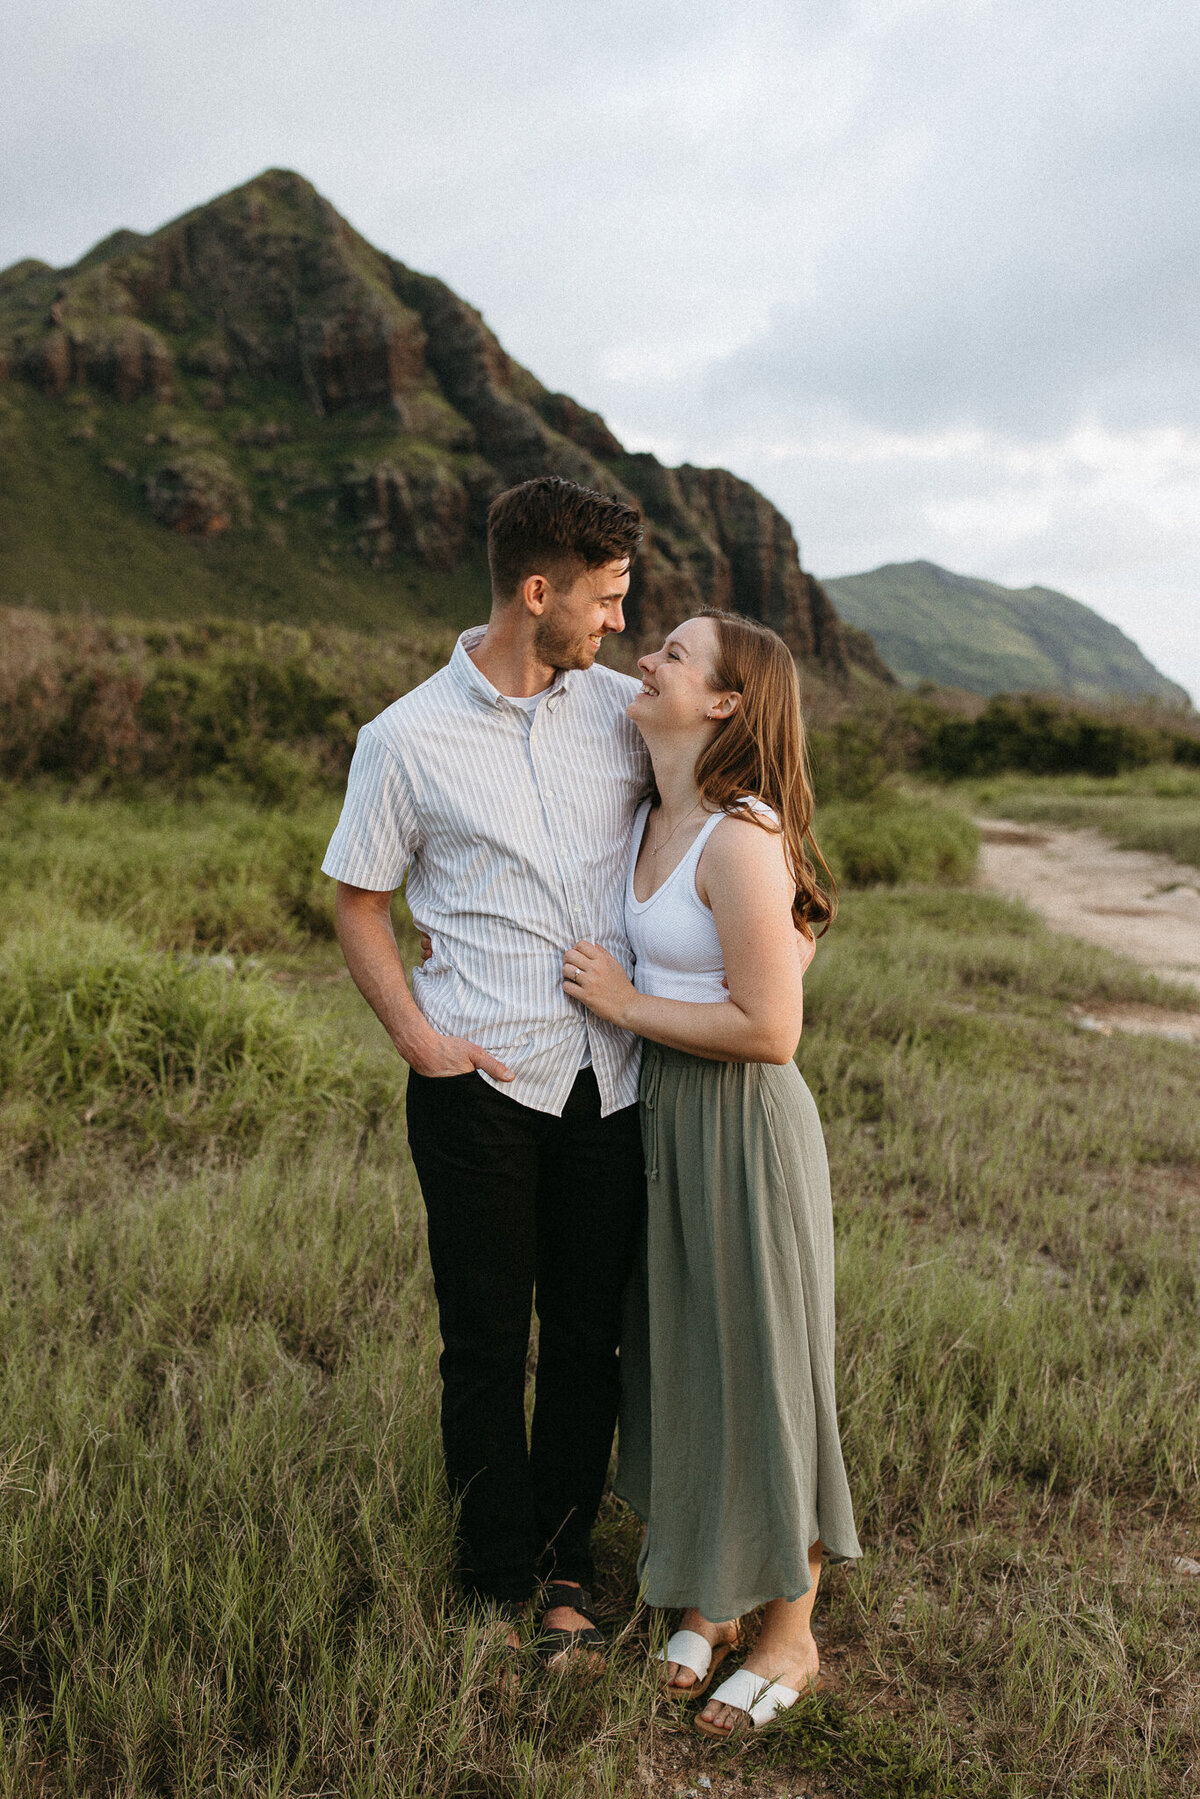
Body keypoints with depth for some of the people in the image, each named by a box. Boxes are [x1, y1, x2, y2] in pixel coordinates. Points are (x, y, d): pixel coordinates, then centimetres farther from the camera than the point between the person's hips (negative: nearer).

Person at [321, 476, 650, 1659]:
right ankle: (496, 1578, 26)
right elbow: (358, 904, 4)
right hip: (482, 1080, -3)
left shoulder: (622, 708, 6)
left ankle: (564, 1562, 30)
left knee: (590, 1331, 11)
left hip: (611, 1073, 3)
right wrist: (418, 1036, -9)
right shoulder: (407, 740, -3)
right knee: (487, 1340, 7)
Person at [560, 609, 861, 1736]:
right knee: (676, 1358, 18)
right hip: (662, 1116, 9)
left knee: (758, 1375, 7)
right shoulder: (650, 818, 5)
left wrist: (623, 1002, -16)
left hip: (744, 1127, -8)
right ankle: (706, 1600, 39)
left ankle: (789, 1637, 28)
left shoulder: (740, 840, -22)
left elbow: (769, 1027, -24)